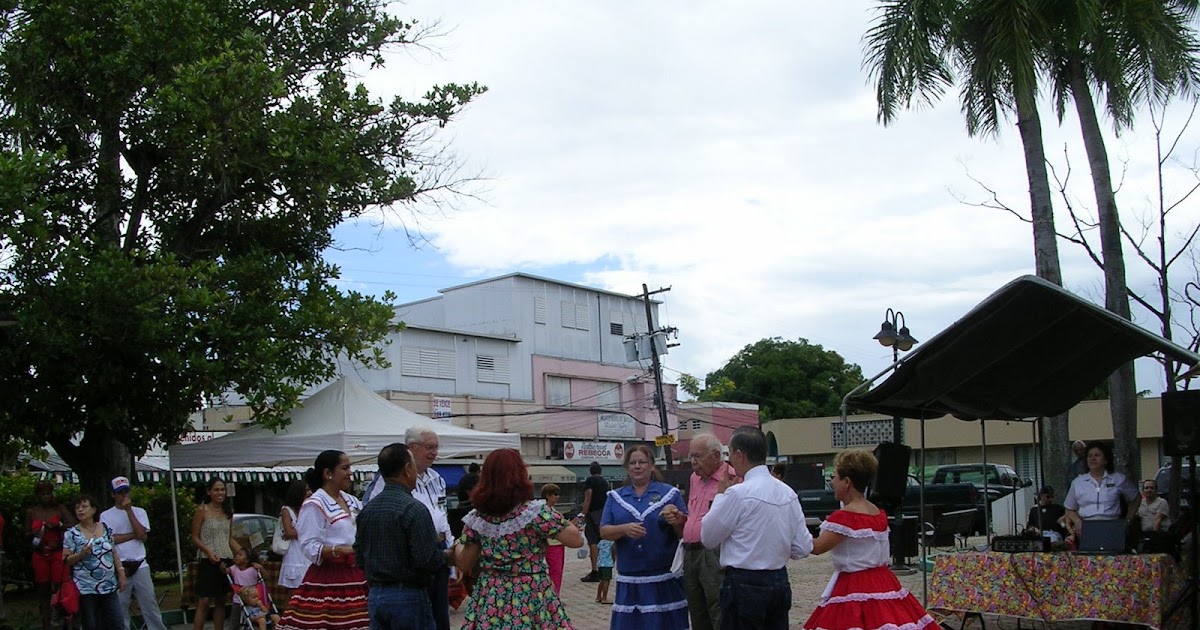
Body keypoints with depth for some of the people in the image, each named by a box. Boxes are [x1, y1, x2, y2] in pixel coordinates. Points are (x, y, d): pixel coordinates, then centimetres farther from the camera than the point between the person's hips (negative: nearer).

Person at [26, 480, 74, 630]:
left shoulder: (59, 508, 1)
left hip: (58, 554, -2)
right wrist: (33, 534, -9)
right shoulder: (31, 512, 7)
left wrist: (58, 525, -22)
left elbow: (73, 525, -8)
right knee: (43, 591, 7)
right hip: (39, 556, 2)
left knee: (60, 588, -8)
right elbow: (27, 534, 12)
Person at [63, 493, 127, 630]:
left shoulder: (106, 529, 7)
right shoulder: (71, 534, -4)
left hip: (109, 587, 3)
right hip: (86, 589, -3)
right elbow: (65, 561, -3)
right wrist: (81, 554, -19)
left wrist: (121, 573, 7)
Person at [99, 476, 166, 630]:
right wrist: (134, 535, -7)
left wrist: (129, 511, -8)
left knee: (150, 605, 4)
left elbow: (142, 536, -7)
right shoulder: (106, 515, 2)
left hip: (140, 566, 2)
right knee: (120, 609, 4)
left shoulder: (139, 512, 8)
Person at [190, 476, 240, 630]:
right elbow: (195, 538, -5)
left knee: (221, 600, 9)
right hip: (207, 561, -5)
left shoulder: (228, 511, 12)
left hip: (226, 560, 5)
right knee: (204, 601, -8)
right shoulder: (202, 510, -3)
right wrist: (208, 551, -20)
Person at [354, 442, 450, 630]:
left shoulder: (367, 509, 6)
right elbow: (429, 560, -20)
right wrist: (447, 556, 0)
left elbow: (359, 555, 11)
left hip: (375, 595, 7)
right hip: (408, 596, -7)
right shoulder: (414, 509, -16)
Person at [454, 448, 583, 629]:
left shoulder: (477, 518, -2)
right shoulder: (536, 511, -14)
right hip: (530, 598, -3)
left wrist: (458, 546, 26)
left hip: (490, 599, 4)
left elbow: (464, 564, 5)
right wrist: (560, 520, 4)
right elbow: (576, 540, -13)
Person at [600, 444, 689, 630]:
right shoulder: (615, 497, 11)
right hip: (629, 579, 1)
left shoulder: (670, 493, 6)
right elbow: (604, 531, 2)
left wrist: (676, 520, -16)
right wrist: (624, 529, -16)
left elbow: (685, 532, 5)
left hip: (664, 578, -1)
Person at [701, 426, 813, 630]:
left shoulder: (738, 493, -16)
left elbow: (708, 538, -5)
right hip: (780, 583, 7)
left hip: (745, 586, -7)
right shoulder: (788, 493, 5)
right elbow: (803, 548, 7)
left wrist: (720, 495, 3)